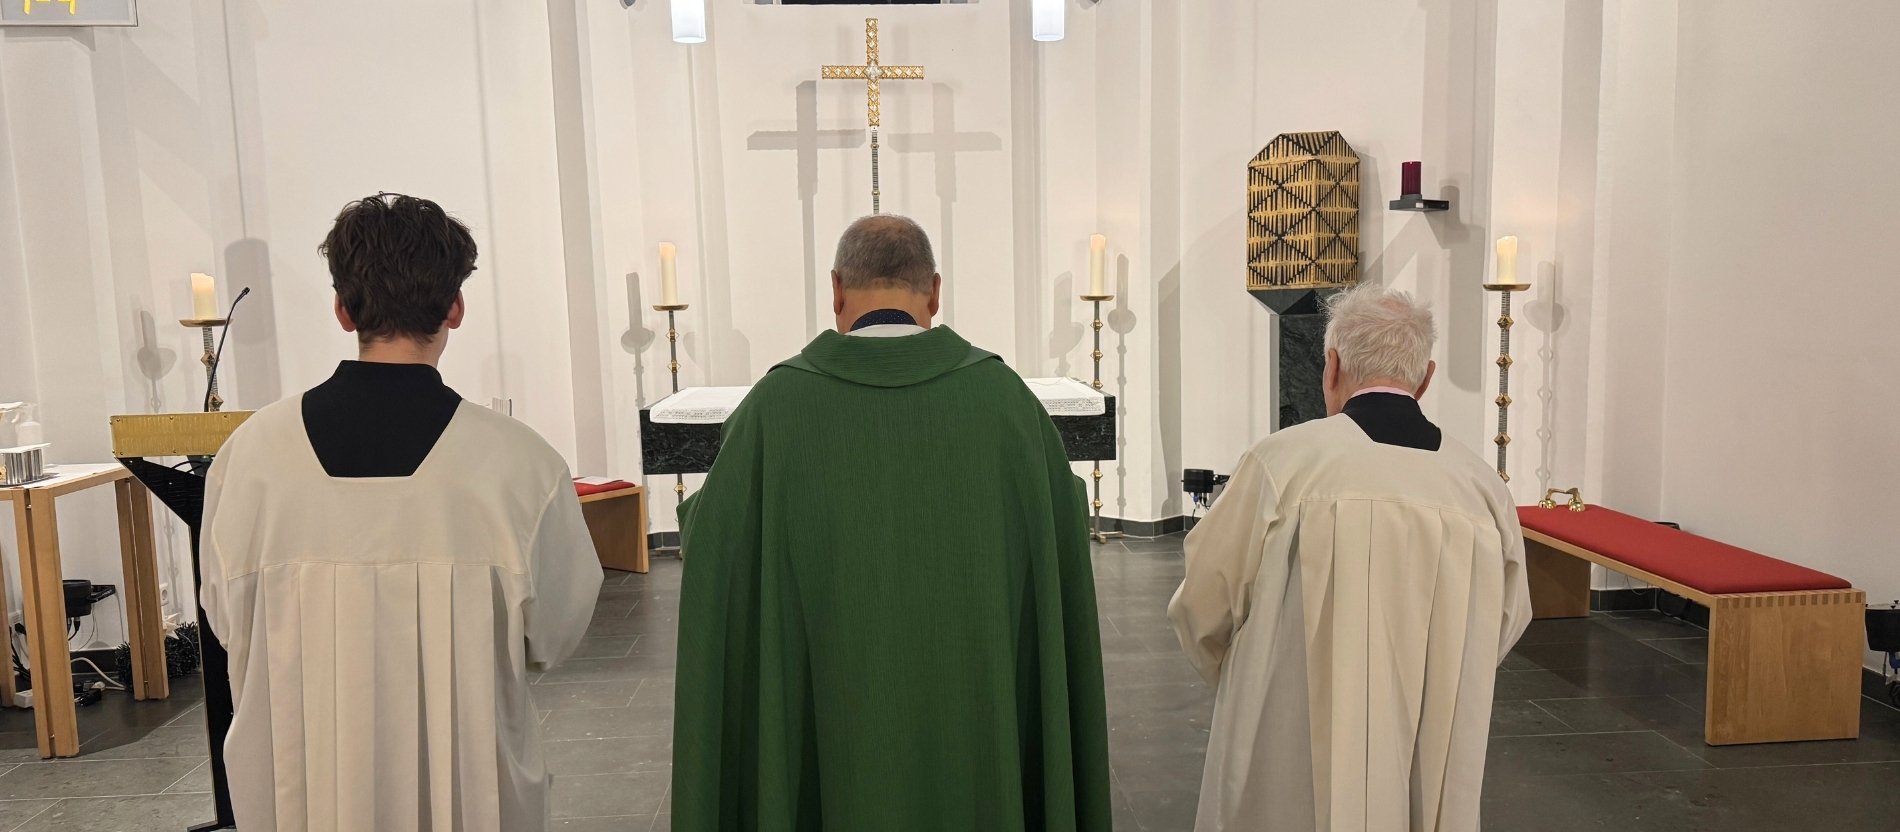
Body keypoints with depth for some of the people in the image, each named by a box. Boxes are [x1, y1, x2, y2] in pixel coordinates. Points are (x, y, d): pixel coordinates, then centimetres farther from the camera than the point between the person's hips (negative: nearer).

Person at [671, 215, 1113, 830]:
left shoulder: (775, 409, -13)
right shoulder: (1006, 398, -9)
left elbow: (707, 546, 1)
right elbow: (1060, 581, -1)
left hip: (830, 736, 0)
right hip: (980, 730, 1)